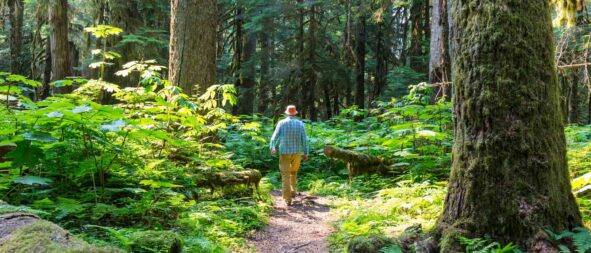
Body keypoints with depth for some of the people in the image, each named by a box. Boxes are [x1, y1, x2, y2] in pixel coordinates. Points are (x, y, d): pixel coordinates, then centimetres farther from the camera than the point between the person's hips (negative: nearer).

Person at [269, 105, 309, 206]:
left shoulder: (281, 123, -4)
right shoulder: (300, 124, 0)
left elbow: (275, 136, -5)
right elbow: (304, 139, -3)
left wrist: (272, 147, 9)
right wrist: (306, 153, 3)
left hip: (284, 152, -2)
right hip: (297, 152, 2)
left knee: (285, 176, 2)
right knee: (293, 172, 26)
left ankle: (288, 199, -3)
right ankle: (293, 191, 21)